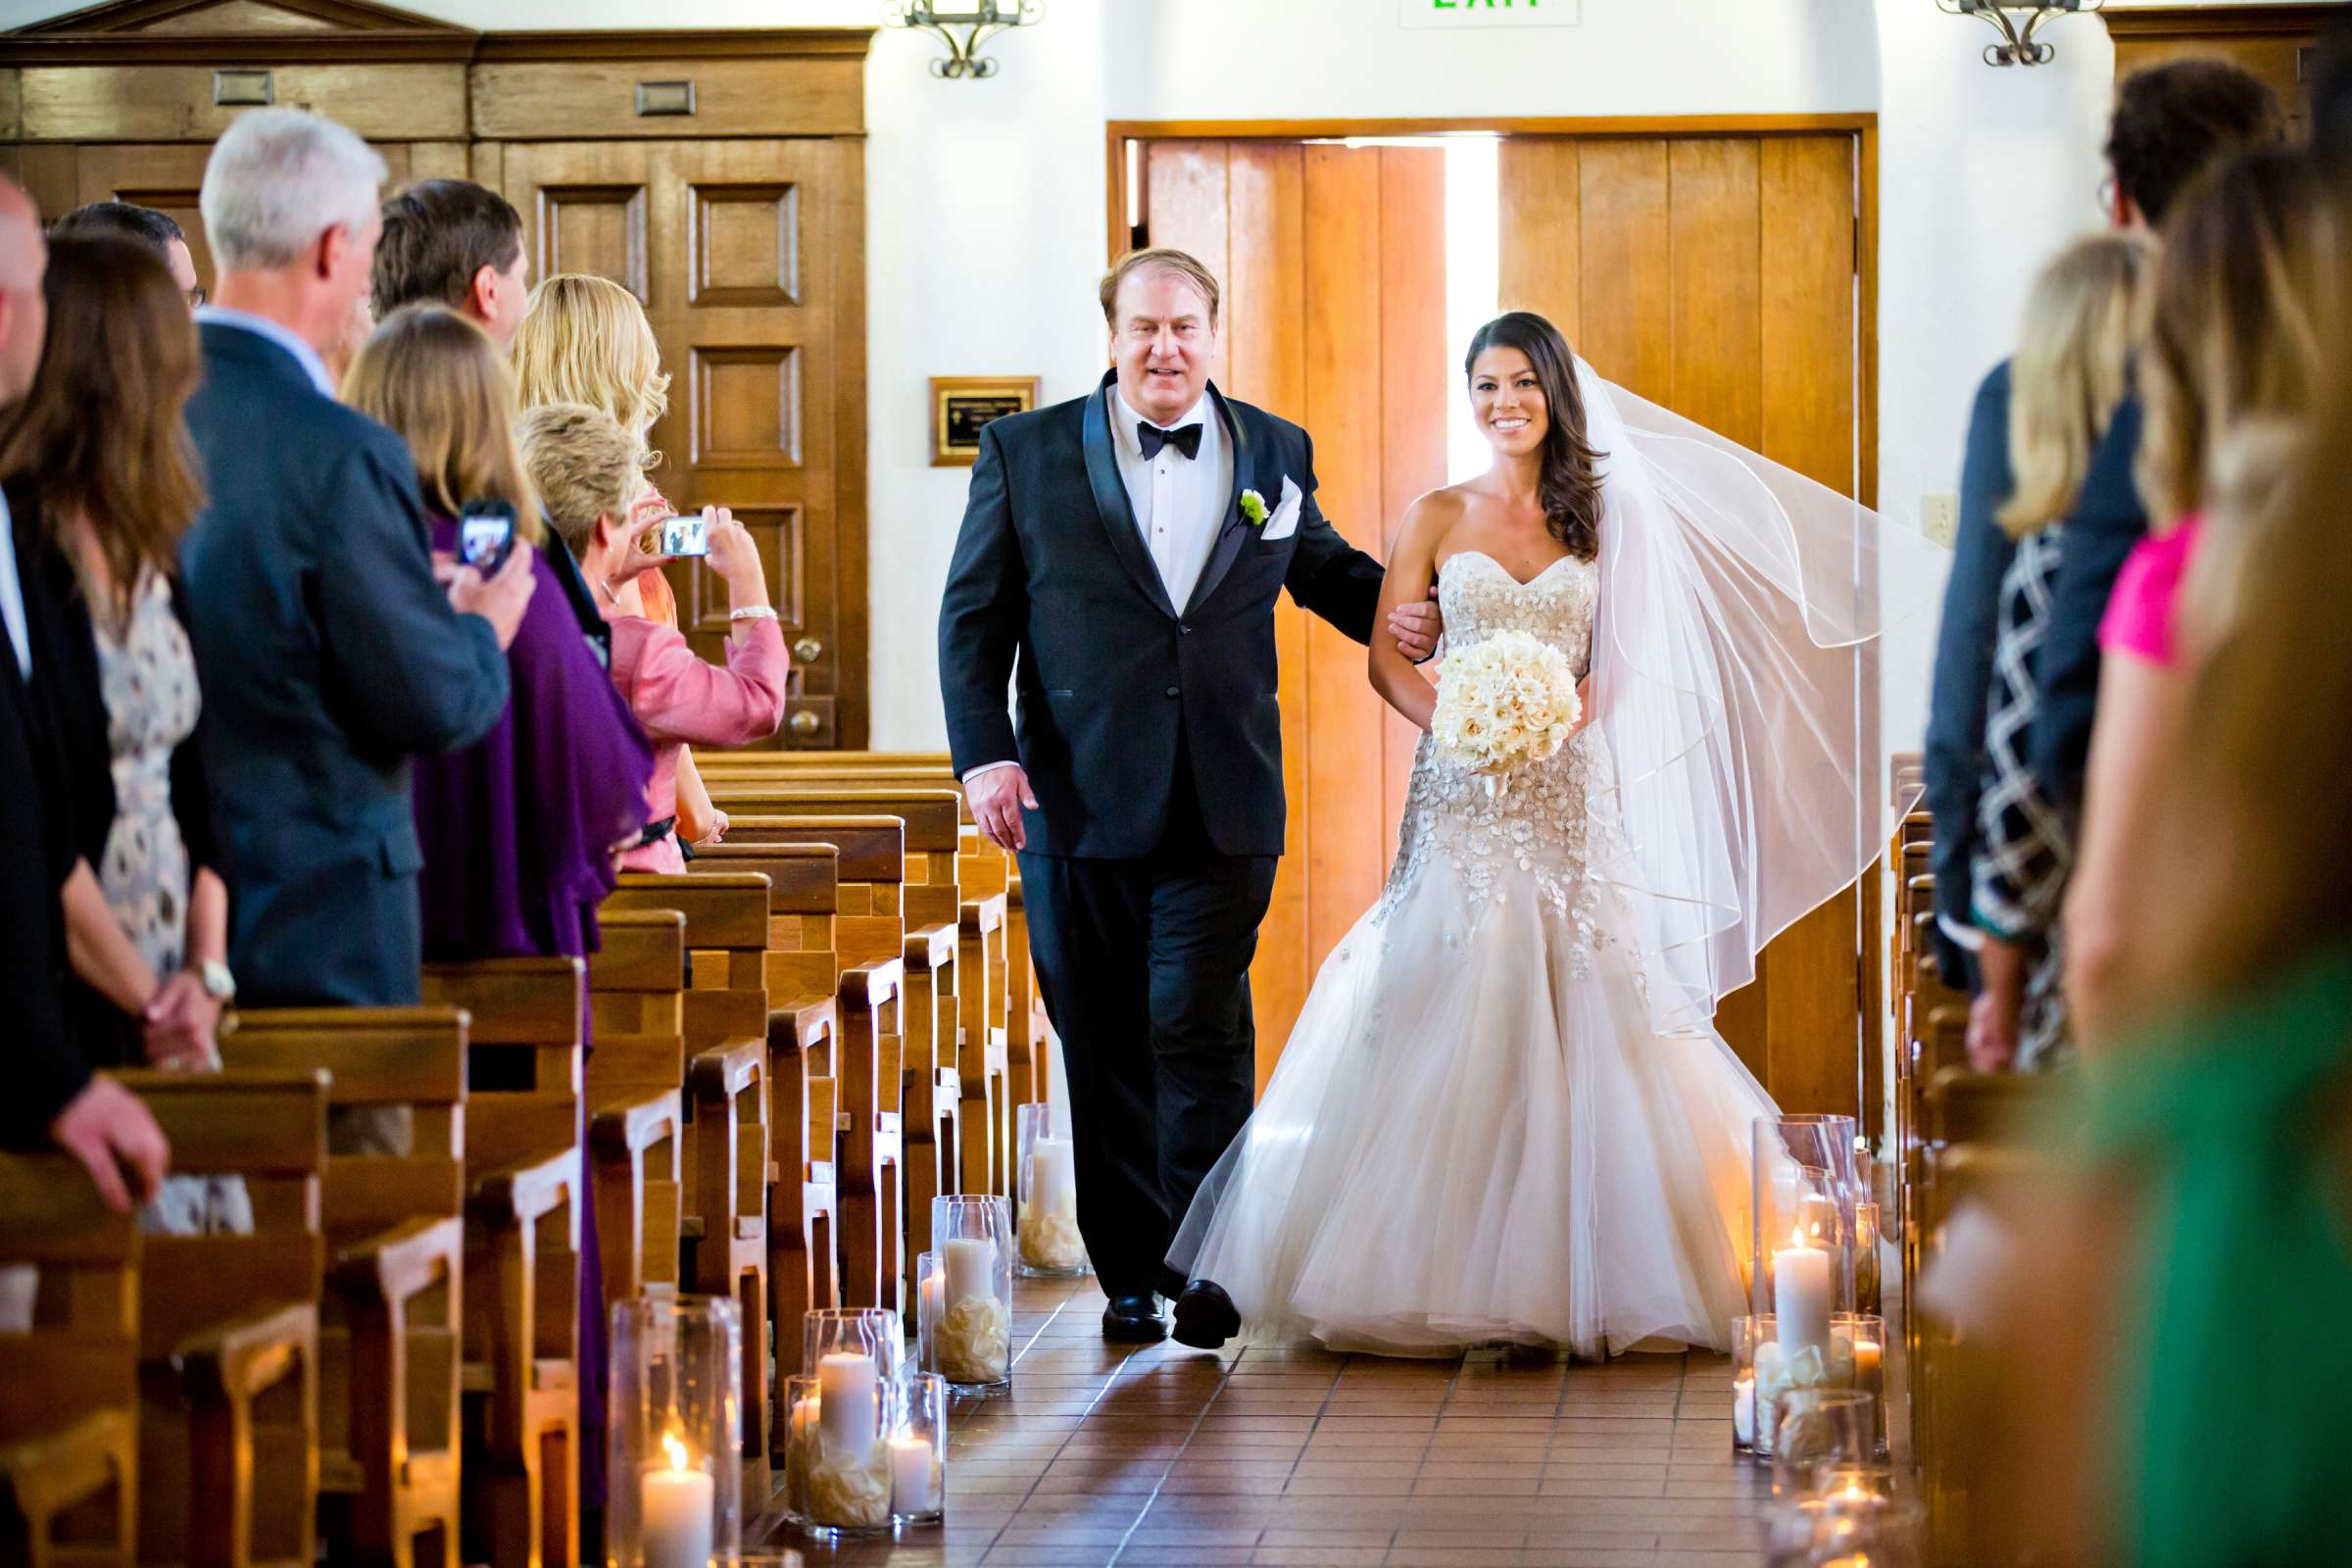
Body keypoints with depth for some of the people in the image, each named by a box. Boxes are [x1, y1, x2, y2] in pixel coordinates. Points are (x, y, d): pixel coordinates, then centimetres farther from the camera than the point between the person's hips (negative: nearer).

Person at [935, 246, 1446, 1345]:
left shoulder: (1275, 454, 9)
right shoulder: (1026, 452, 3)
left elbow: (1331, 574, 23)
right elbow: (974, 618, 4)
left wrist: (1420, 616, 3)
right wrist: (984, 753, -8)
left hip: (1224, 810, 0)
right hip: (1078, 803, 0)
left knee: (1200, 1033, -9)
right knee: (1103, 1051, 6)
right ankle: (1129, 1275, 17)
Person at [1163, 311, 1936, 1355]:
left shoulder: (1600, 518, 10)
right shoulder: (1438, 516, 7)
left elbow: (1625, 665, 8)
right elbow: (1387, 657, 3)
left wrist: (1566, 714, -12)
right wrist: (1449, 722, -16)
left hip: (1569, 790, 1)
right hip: (1462, 795, -1)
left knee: (1582, 1005, -4)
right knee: (1455, 1007, -8)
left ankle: (1583, 1269, 2)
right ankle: (1450, 1272, -4)